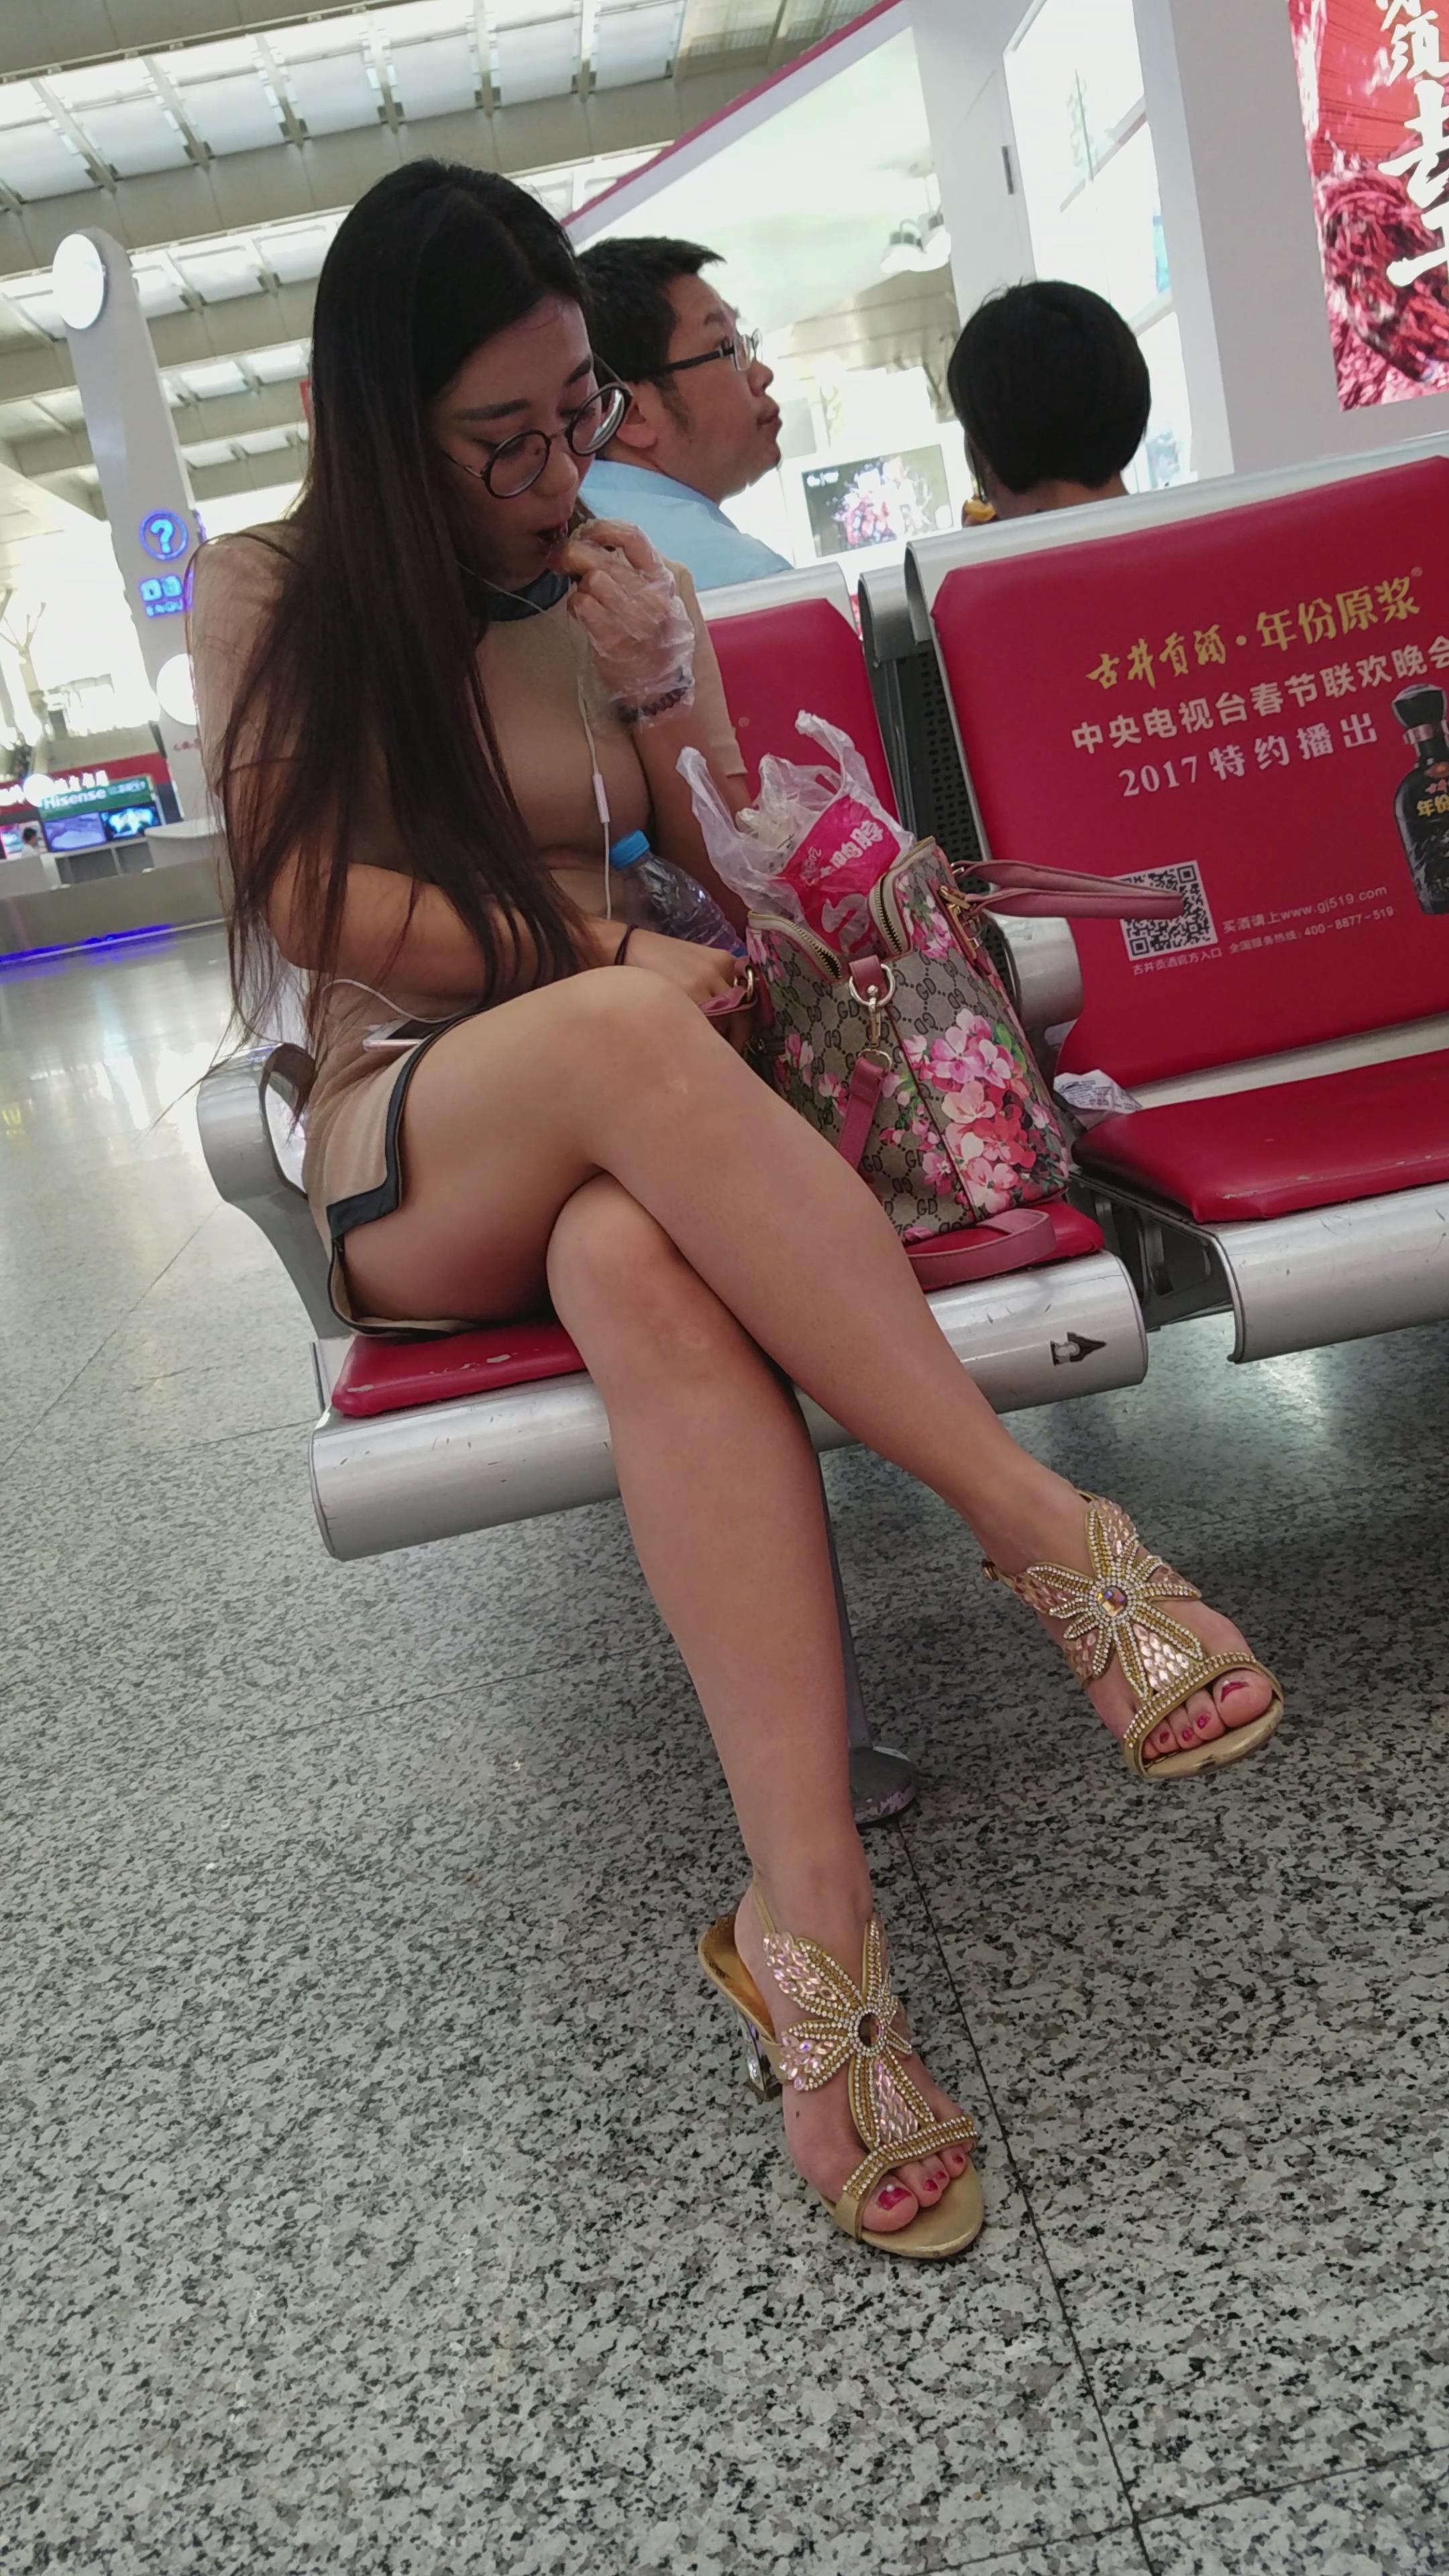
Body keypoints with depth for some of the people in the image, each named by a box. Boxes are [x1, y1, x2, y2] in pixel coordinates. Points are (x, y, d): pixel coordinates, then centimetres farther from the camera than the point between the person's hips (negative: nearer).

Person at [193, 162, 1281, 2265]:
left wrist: (658, 700, -3)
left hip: (631, 1147, 2)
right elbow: (308, 903, -1)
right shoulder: (268, 600, 9)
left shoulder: (634, 591, 16)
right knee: (626, 1041, -39)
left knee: (647, 1270, -39)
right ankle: (1046, 1530, -40)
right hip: (406, 1161, -1)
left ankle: (809, 1927, -47)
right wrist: (604, 956, -12)